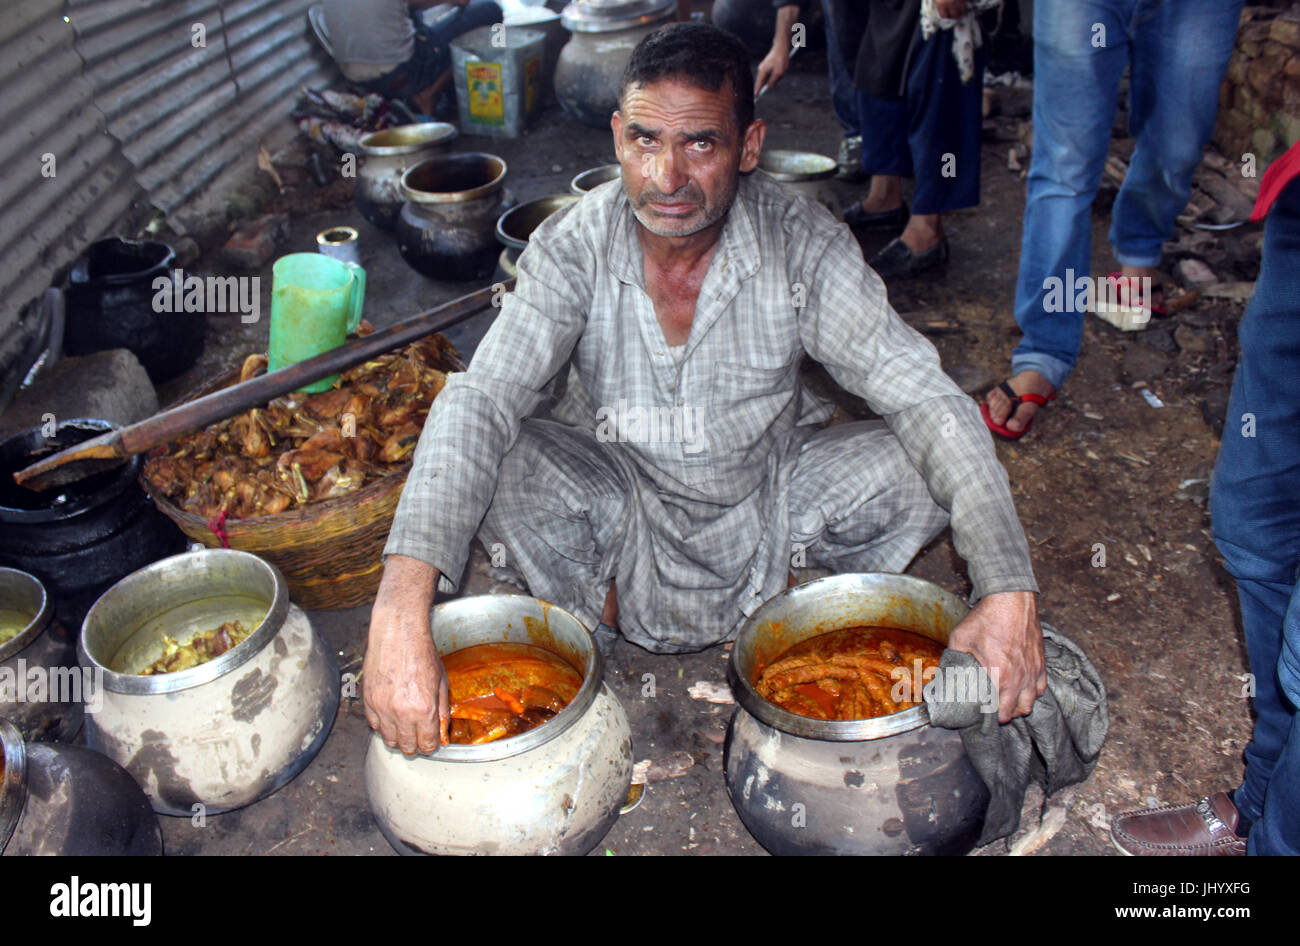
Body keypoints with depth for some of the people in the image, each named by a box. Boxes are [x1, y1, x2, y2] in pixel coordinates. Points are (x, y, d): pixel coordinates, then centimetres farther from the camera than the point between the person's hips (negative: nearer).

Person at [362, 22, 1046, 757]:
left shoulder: (801, 241, -20)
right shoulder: (575, 247, -20)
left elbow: (926, 399, -22)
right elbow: (480, 402, -31)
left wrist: (1010, 593, -36)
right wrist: (401, 606, -47)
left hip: (766, 493, 1)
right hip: (619, 499, 0)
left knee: (925, 471, -22)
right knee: (485, 467, -28)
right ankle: (603, 615, 1)